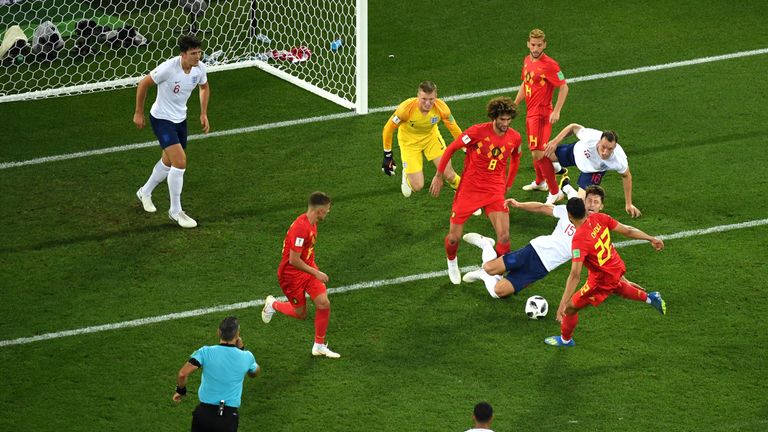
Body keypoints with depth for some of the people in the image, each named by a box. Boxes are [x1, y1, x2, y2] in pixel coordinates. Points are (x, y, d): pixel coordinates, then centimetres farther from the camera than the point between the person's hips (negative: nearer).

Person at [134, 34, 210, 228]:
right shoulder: (168, 68, -29)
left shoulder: (200, 68, -11)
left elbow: (204, 87, 13)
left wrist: (204, 114, 7)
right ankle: (175, 211, -3)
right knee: (180, 161, -17)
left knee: (168, 162, 20)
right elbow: (144, 84, -15)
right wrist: (138, 113, -7)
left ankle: (145, 192, 47)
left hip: (180, 119, 7)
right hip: (161, 119, -7)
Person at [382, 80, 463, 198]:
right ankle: (407, 174, 29)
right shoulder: (406, 108, -34)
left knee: (449, 174, -9)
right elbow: (388, 129, -18)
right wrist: (387, 156, -12)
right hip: (409, 141, -2)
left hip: (431, 136, 2)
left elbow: (454, 129, -8)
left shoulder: (441, 108, -27)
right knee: (417, 186, -7)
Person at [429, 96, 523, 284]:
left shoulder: (515, 138, -4)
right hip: (469, 189, -2)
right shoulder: (478, 132, -17)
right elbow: (451, 149, -6)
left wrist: (508, 185, 18)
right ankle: (452, 262, 39)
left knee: (504, 236, -15)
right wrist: (438, 176, -3)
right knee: (454, 237, 4)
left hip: (495, 191, 2)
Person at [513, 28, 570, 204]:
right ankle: (539, 182, 42)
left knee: (538, 153, -13)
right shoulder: (527, 60, 9)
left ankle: (555, 192, -5)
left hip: (542, 114, -8)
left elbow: (564, 87, -16)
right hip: (530, 112, 8)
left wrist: (556, 111, -21)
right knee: (534, 149, 21)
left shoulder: (549, 65, -17)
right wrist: (514, 105, 21)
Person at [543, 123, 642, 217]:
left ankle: (568, 189, 24)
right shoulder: (590, 136, -43)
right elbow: (573, 127, -21)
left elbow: (626, 176, -17)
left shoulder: (619, 160, -40)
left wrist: (628, 204, -11)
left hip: (594, 171, -1)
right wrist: (555, 142, -24)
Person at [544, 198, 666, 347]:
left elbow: (575, 275, -37)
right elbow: (627, 230, -6)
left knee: (571, 307, 12)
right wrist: (651, 239, 9)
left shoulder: (579, 239, -34)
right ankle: (650, 297, 49)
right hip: (618, 267, 7)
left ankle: (565, 339, 35)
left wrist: (562, 304, -36)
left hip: (602, 281, -7)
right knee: (616, 286, 44)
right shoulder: (598, 218, -16)